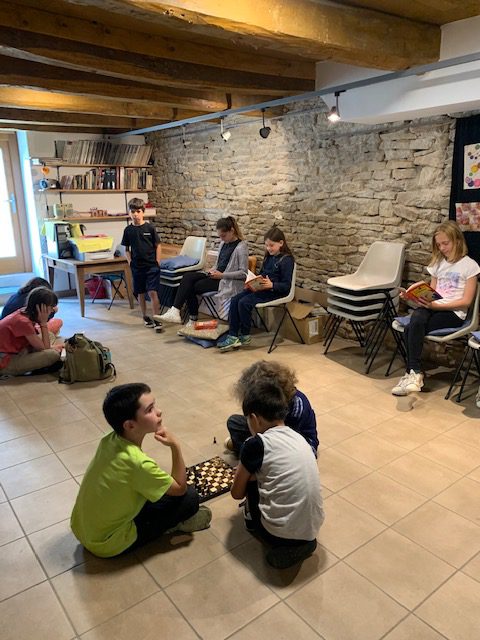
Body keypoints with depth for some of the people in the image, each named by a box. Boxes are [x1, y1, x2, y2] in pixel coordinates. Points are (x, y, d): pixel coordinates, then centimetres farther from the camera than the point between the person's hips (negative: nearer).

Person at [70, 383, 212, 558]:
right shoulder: (138, 463, -32)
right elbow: (180, 488, -15)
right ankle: (175, 524, 17)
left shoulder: (109, 441, -11)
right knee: (190, 497, -7)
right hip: (108, 544, -7)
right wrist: (175, 445, -19)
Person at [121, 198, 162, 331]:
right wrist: (130, 263, 0)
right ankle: (145, 317, 27)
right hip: (137, 267, 3)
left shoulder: (150, 228, -4)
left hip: (152, 266, -3)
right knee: (140, 293, 11)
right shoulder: (128, 230, 2)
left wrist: (157, 263, -5)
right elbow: (127, 249, 10)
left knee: (152, 292, -9)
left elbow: (157, 246, 0)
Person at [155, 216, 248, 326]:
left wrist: (222, 275, -20)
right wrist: (213, 269, 1)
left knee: (191, 287, -16)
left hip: (226, 281, -8)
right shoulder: (224, 243, 12)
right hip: (217, 275, 8)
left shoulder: (241, 247, -13)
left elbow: (243, 273, -17)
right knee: (188, 277, -15)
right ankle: (175, 311, -20)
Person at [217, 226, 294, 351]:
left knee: (244, 302, -25)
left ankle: (245, 336, -8)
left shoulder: (287, 260, -9)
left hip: (275, 291, -8)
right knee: (235, 300, -13)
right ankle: (233, 336, -16)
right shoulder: (268, 257, 16)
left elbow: (286, 285, -13)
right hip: (260, 288, 8)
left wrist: (271, 285, -28)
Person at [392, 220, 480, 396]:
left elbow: (465, 301, -6)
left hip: (454, 313, -5)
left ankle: (413, 373, -25)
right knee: (417, 317, -32)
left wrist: (436, 305, -18)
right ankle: (414, 373, -31)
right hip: (433, 307, 5)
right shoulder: (438, 263, 19)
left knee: (411, 329, -31)